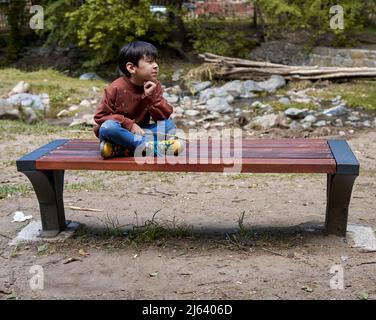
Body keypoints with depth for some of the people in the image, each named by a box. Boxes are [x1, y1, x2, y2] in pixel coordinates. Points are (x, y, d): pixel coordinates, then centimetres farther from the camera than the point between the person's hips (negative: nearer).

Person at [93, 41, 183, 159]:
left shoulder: (154, 86, -2)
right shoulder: (116, 88, -13)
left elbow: (165, 116, -8)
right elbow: (100, 116, -12)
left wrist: (151, 96, -22)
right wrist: (128, 124, -21)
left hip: (139, 131, 4)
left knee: (169, 124, -17)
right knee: (108, 127, -36)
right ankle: (153, 146, -38)